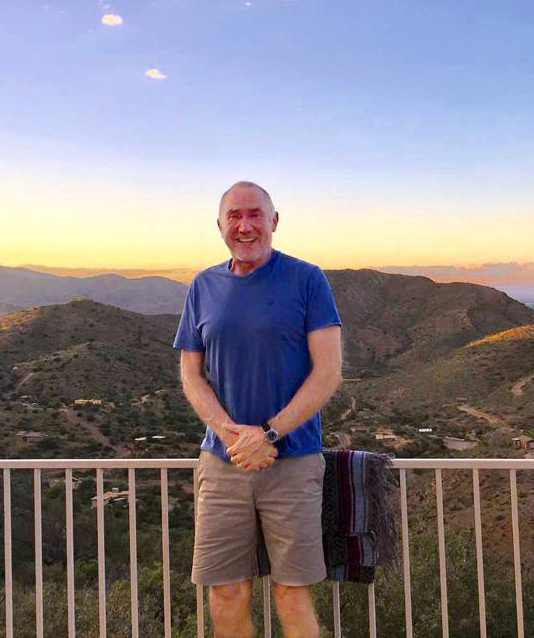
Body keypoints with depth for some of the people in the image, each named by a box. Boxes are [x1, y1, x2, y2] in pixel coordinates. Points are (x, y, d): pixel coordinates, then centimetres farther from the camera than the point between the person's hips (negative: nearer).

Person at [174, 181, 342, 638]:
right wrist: (230, 433, -10)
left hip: (292, 461, -3)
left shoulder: (307, 280, -1)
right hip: (221, 463, 3)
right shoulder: (204, 287, 9)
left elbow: (329, 373, -7)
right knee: (226, 595, 7)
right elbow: (191, 374, 8)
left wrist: (269, 434, -15)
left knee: (293, 597, 2)